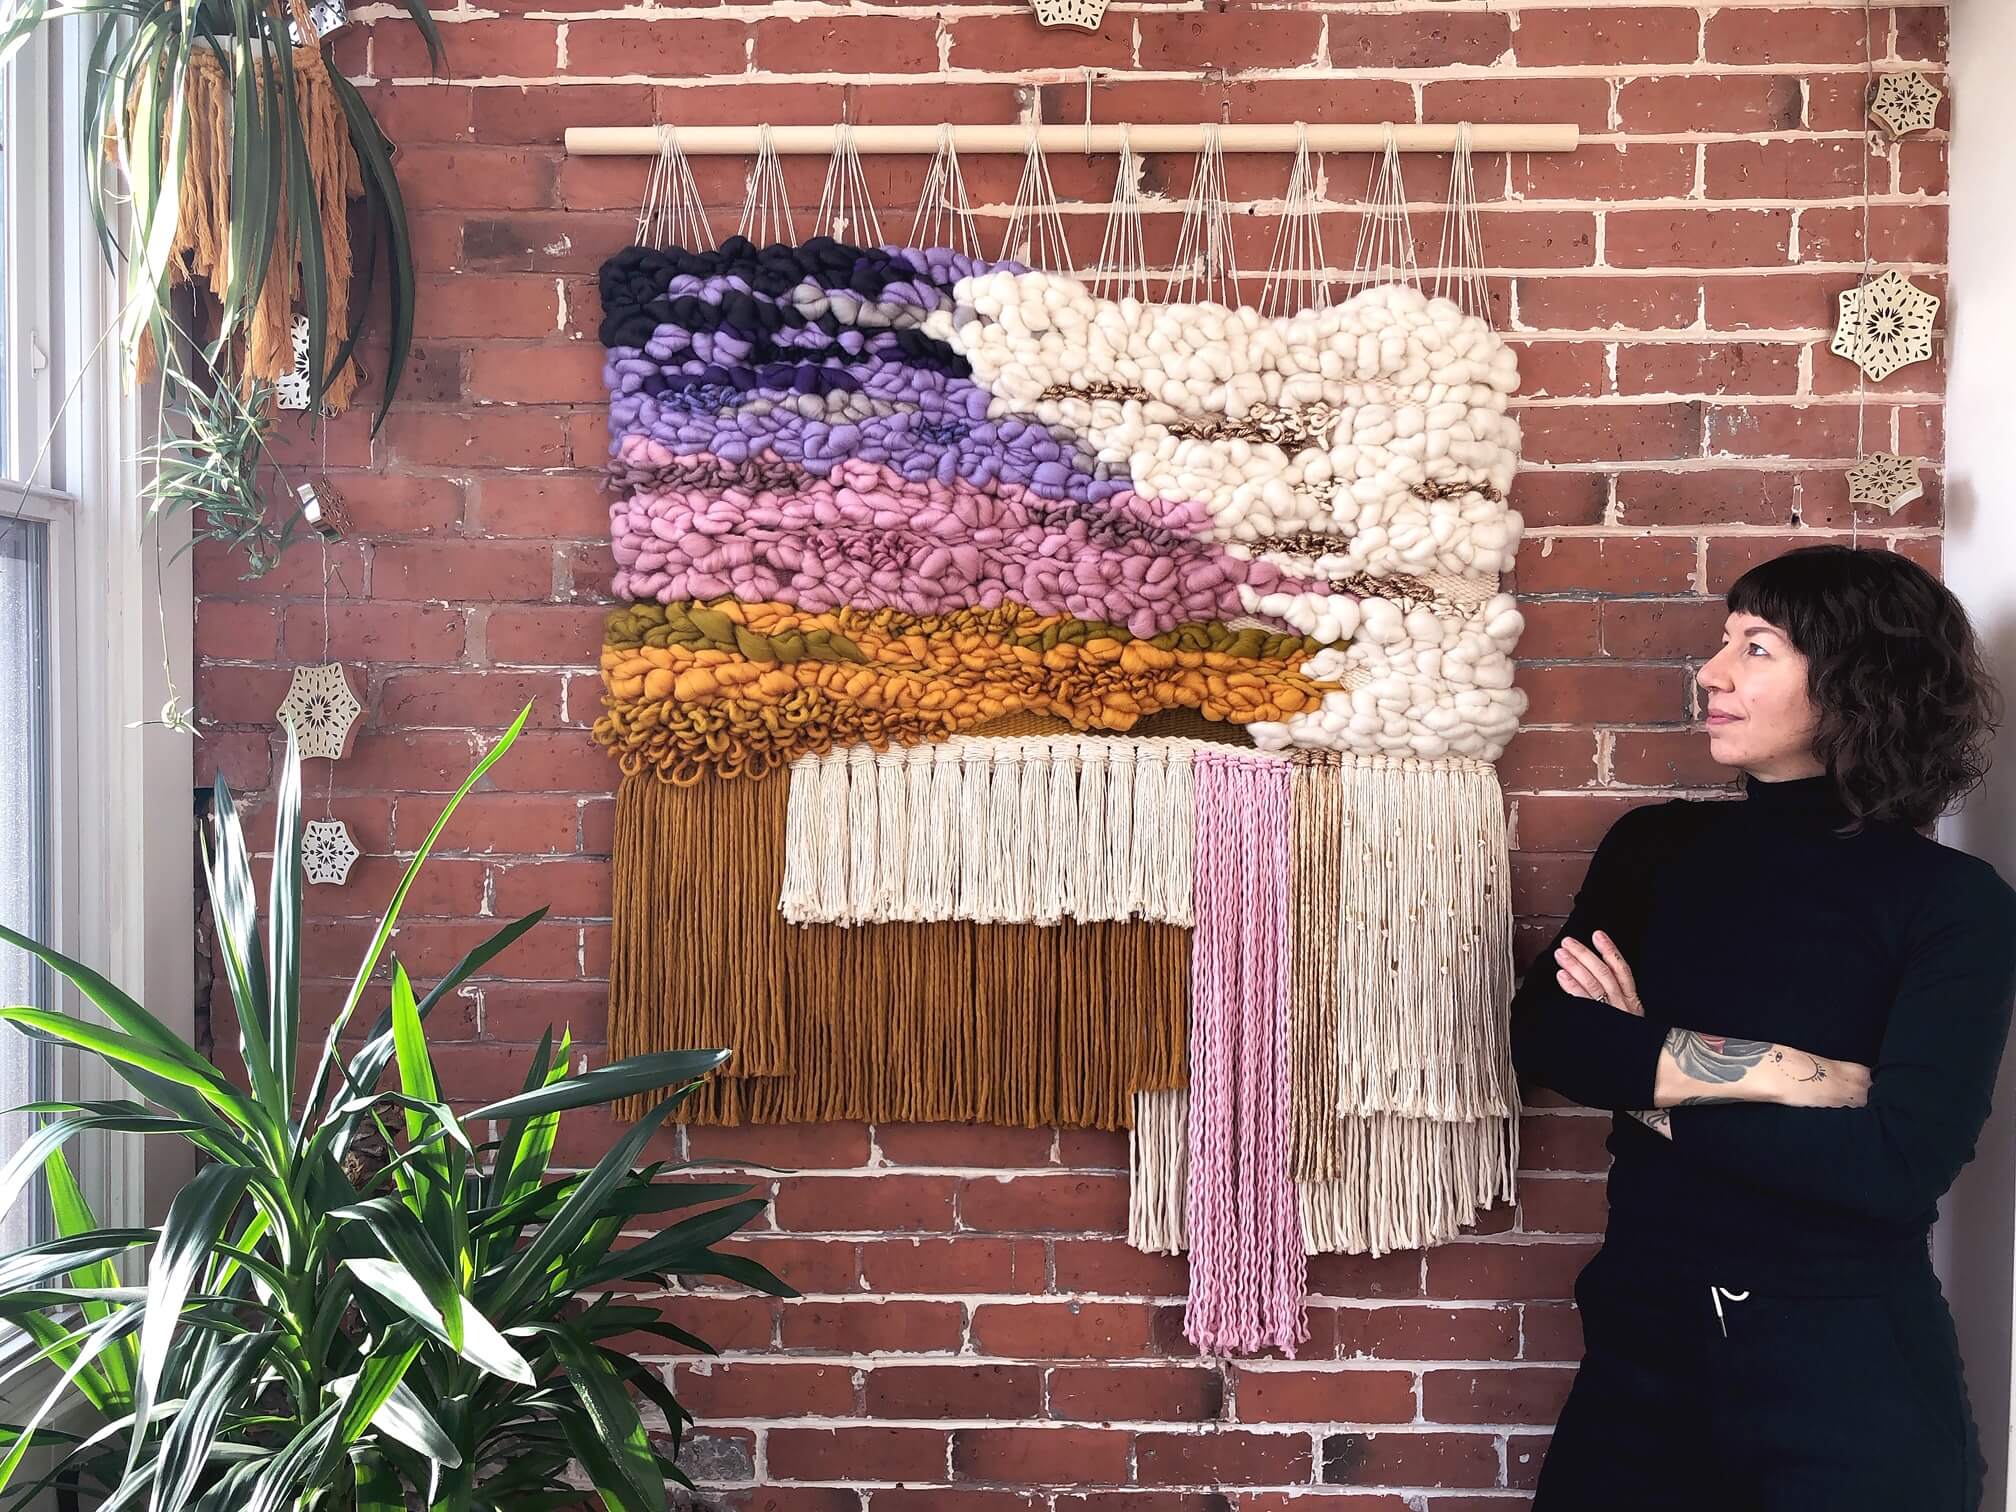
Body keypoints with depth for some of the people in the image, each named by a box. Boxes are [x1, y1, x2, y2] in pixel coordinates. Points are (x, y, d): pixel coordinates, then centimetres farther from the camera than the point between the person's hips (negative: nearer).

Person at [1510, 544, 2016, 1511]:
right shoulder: (1655, 847, 3)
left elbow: (1901, 1163, -19)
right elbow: (1540, 1038, -11)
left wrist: (1647, 1082, -12)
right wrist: (1779, 1072, -19)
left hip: (1849, 1366, -3)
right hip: (1643, 1334, 3)